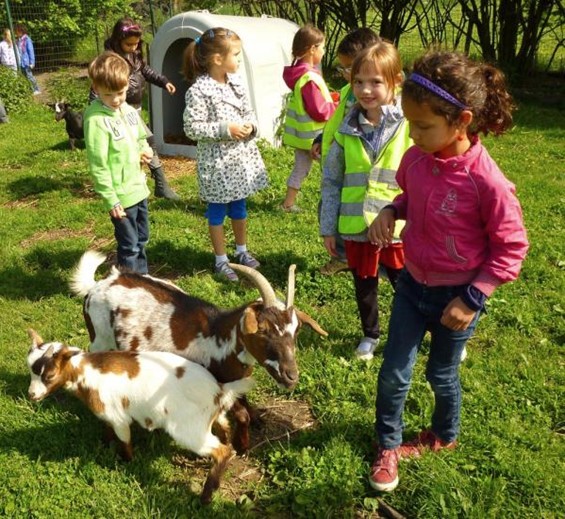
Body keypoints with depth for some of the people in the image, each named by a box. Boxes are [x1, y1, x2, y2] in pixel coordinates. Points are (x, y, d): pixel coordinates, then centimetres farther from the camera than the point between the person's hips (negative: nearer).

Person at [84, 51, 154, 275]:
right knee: (129, 246, 3)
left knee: (141, 239, 21)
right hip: (121, 195, -8)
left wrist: (145, 150, 0)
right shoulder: (96, 120, -20)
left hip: (139, 188, 8)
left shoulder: (129, 111, 3)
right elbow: (97, 165, -20)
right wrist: (110, 200, -19)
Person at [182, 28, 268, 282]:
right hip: (216, 162, -6)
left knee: (239, 206, 20)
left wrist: (250, 126, -8)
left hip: (241, 156, 7)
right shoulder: (199, 91, -19)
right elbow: (192, 128, -20)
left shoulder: (236, 82, 3)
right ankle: (221, 260, 23)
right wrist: (225, 129, -23)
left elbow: (248, 112, 13)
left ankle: (242, 251, 38)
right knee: (217, 211, 8)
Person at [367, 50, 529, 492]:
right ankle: (388, 447, 34)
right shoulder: (416, 159, -12)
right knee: (394, 372, 11)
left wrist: (472, 298, -18)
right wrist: (390, 212, -11)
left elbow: (511, 248, -17)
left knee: (442, 373, 19)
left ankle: (445, 436, 49)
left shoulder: (487, 182, -29)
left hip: (455, 297, -4)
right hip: (412, 283, 4)